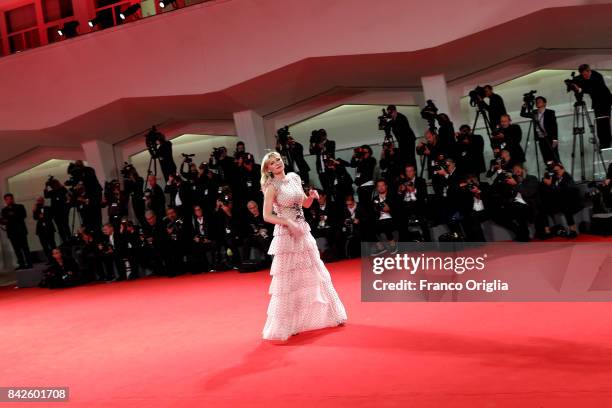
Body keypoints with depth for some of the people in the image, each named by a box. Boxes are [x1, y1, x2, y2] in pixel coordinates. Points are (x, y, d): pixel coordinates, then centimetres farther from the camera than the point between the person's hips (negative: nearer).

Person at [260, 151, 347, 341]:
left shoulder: (294, 178, 7)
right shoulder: (272, 187, -9)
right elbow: (267, 216, -12)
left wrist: (311, 196, -5)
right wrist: (289, 223, -21)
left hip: (303, 231, 6)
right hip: (286, 235, -6)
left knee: (314, 274, 14)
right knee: (288, 280, -1)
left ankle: (323, 316, 30)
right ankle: (285, 325, 11)